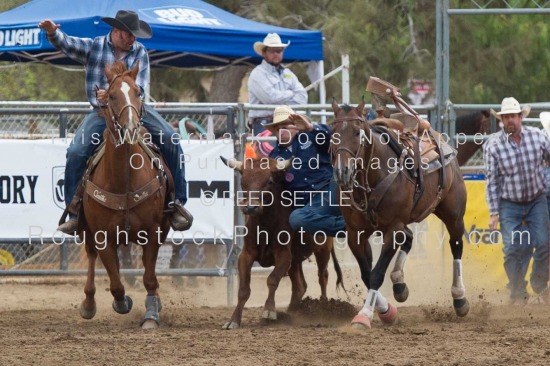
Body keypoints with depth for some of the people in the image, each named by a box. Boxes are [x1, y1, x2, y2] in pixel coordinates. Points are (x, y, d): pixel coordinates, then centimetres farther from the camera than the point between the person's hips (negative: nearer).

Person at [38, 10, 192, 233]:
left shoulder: (140, 52, 4)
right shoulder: (93, 47, 3)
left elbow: (139, 88, -5)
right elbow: (66, 44, -9)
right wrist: (52, 33, -33)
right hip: (101, 113, -1)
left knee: (171, 141, -16)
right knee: (76, 152, -20)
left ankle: (177, 202, -6)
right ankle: (73, 212, -10)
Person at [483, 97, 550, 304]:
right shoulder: (493, 145, -13)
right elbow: (492, 181, -9)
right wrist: (494, 213, -10)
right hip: (509, 204, -1)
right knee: (513, 249, -4)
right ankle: (518, 293, 10)